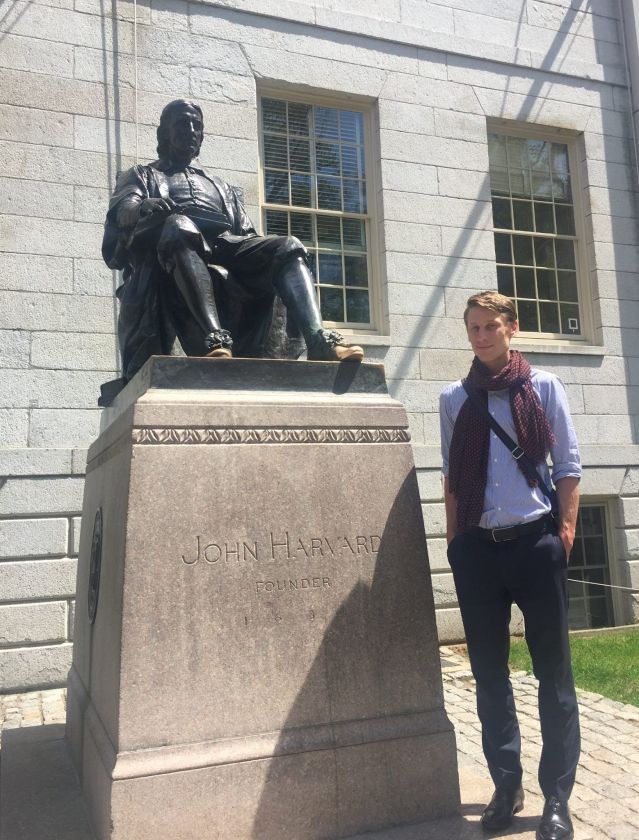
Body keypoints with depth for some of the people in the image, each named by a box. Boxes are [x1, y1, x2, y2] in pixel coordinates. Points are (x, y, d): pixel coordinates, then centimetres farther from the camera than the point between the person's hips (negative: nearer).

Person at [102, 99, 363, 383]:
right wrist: (145, 207, -20)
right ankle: (214, 340, -55)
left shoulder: (220, 187, 39)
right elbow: (122, 211, 5)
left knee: (288, 247, -21)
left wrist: (256, 256, 0)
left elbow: (247, 235, 25)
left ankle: (319, 341, -42)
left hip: (226, 246, 4)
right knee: (179, 225, -38)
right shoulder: (141, 176, 29)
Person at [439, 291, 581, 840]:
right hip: (478, 548, 3)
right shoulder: (454, 399, 9)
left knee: (553, 671, 5)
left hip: (536, 543, -2)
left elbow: (568, 466, 3)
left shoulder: (544, 387, 3)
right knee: (489, 672, 10)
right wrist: (454, 539, 8)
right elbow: (452, 477, 12)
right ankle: (507, 785, 25)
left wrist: (565, 529, -6)